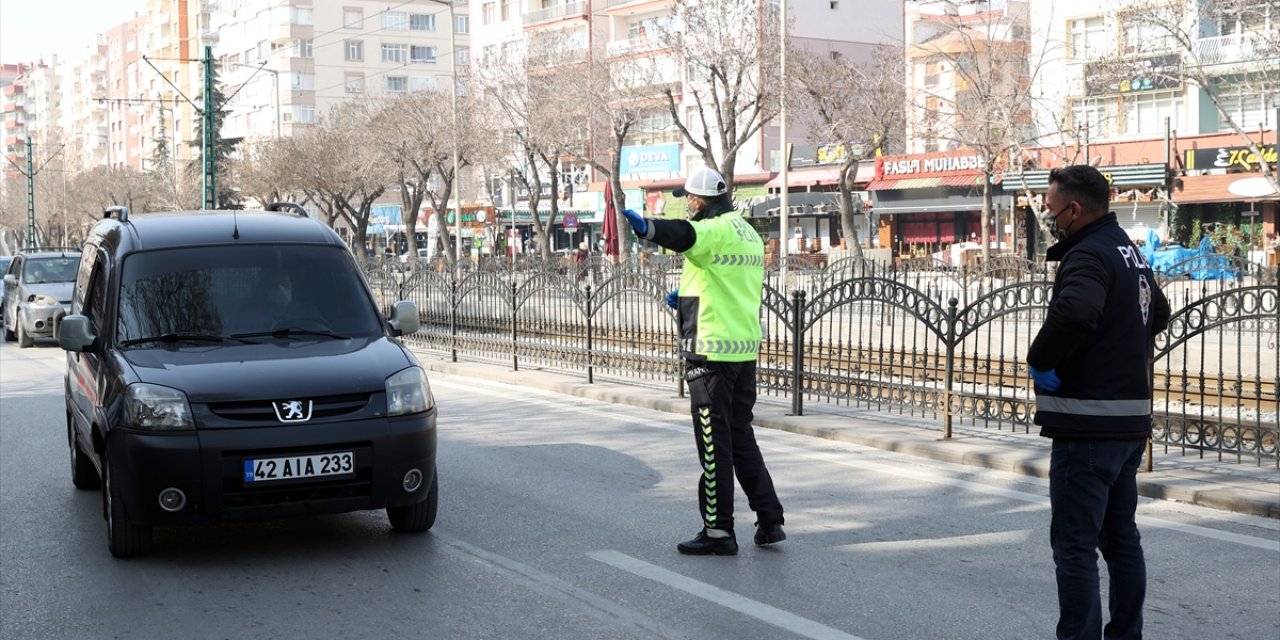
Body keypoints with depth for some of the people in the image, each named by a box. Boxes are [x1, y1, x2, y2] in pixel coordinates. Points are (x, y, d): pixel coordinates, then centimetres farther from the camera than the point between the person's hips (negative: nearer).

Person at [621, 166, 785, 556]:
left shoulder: (715, 230, -12)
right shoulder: (749, 234, 17)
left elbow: (684, 235, -37)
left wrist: (647, 227, -54)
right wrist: (688, 293, 21)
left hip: (711, 351, -9)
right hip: (745, 349, 9)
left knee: (714, 443, -1)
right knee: (741, 436, 17)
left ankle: (719, 531, 4)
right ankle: (770, 520, 18)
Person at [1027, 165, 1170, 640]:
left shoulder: (1089, 255, -16)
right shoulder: (1130, 252, 15)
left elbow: (1073, 310, -37)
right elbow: (1158, 314, 33)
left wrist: (1040, 361, -23)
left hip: (1088, 426, -10)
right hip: (1129, 421, 10)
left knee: (1075, 545, -5)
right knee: (1121, 538, 17)